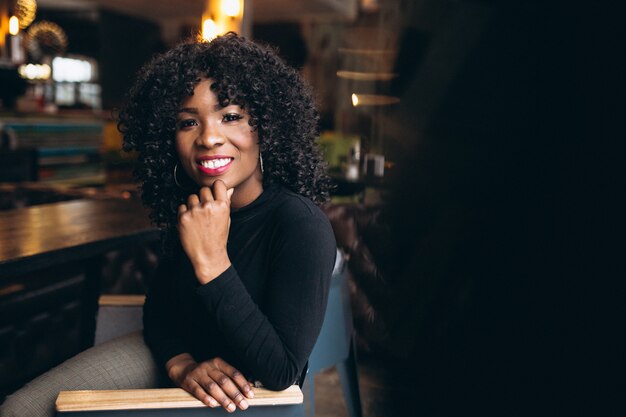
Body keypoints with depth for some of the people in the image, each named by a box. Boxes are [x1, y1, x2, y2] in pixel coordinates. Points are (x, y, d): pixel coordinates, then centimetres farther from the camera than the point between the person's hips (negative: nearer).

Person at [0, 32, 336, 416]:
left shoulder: (302, 225, -27)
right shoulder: (190, 206, -6)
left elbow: (281, 371, -29)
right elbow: (158, 305, 4)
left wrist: (210, 258, -33)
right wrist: (183, 365, -17)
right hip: (179, 354, 6)